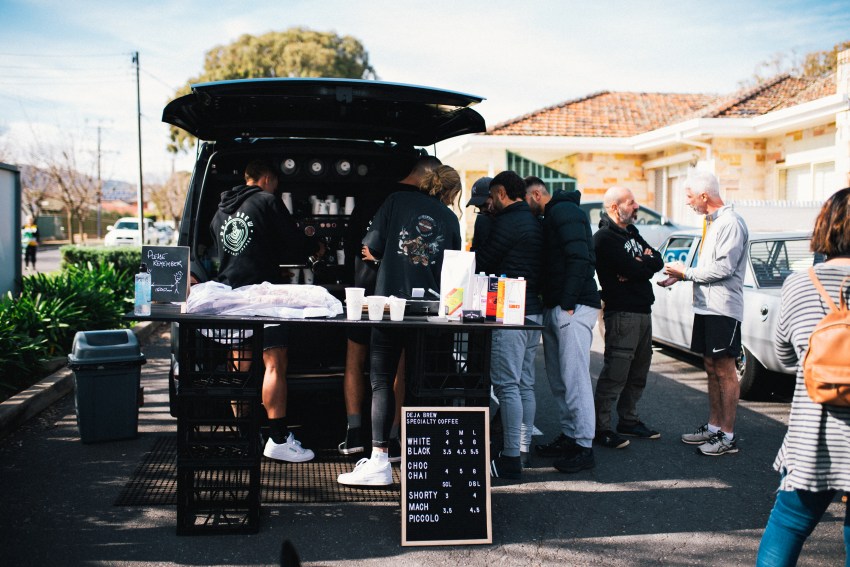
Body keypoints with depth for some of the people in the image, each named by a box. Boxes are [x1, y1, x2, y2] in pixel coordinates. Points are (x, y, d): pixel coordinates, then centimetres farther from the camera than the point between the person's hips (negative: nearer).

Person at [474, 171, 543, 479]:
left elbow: (482, 262, -9)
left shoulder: (507, 222, -12)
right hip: (533, 310, 10)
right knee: (525, 384, 13)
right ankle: (522, 449, 19)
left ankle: (511, 459, -7)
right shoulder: (535, 223, 17)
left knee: (507, 385, -8)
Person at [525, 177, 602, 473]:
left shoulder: (564, 212, -9)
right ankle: (569, 435, 21)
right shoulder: (550, 217, 23)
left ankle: (584, 446, -6)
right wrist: (552, 304, 13)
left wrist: (568, 304, -22)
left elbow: (579, 258, -20)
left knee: (574, 377, -10)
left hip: (573, 307, -11)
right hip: (554, 308, 11)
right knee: (558, 379, 13)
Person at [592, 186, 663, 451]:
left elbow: (658, 261, 10)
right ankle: (600, 427, -6)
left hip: (642, 310, 10)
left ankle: (628, 420, 26)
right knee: (615, 372, -11)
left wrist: (639, 265, -9)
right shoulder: (605, 238, -11)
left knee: (638, 371, 15)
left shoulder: (631, 232, 18)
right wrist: (645, 264, 0)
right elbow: (632, 269, -20)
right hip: (621, 312, -10)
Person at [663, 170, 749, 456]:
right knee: (711, 367, 13)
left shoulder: (730, 223, -14)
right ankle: (713, 426, 22)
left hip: (723, 308, -9)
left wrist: (687, 272, -11)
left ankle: (728, 436, 2)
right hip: (705, 305, 9)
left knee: (724, 370, -4)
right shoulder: (710, 222, 16)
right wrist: (681, 275, 8)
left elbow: (724, 268, -21)